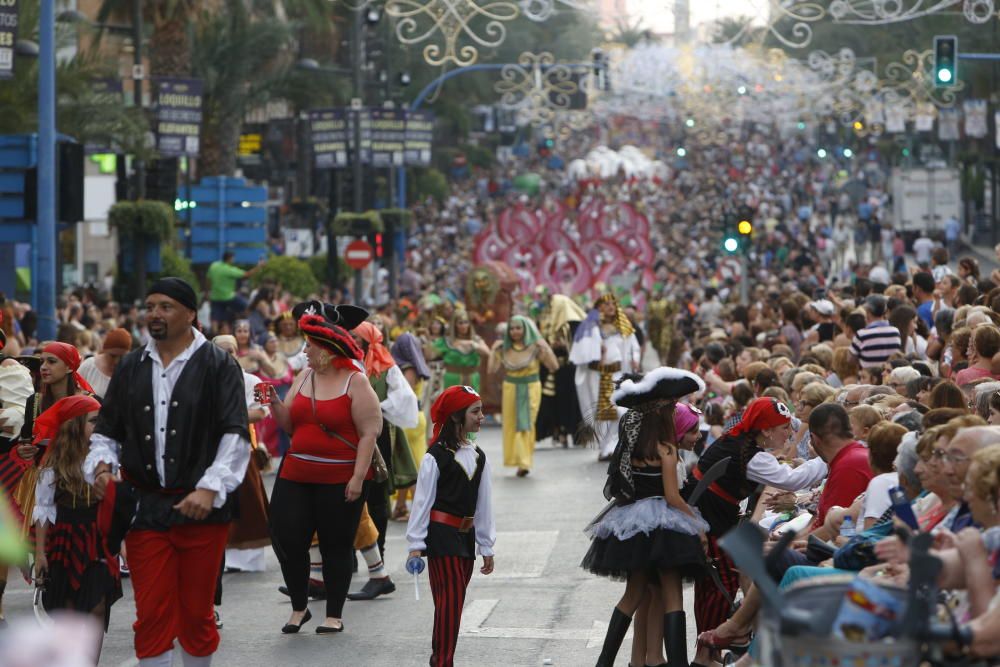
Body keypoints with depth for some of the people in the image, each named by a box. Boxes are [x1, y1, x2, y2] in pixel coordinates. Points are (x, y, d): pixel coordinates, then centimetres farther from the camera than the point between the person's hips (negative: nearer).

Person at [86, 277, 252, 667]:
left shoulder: (218, 366, -1)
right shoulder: (131, 368, 12)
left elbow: (236, 435, -8)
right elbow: (106, 430, 17)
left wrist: (210, 488, -19)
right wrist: (101, 463, -4)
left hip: (201, 507, -3)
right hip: (145, 505, 3)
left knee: (197, 612, 7)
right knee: (152, 613, 0)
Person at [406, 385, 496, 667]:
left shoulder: (479, 457, 11)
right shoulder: (435, 457, -10)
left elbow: (484, 505, 14)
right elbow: (422, 501, -9)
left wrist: (487, 547, 15)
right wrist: (416, 545, -11)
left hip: (466, 536, 7)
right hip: (441, 535, -7)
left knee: (452, 601, 10)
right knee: (450, 599, -12)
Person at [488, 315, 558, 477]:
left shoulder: (535, 347, -4)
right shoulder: (504, 349, 3)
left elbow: (554, 367, -8)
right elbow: (492, 370, 1)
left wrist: (546, 349, -17)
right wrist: (494, 351, -4)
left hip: (531, 389, -3)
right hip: (511, 389, 3)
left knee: (526, 425, -8)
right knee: (511, 425, 3)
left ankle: (524, 463, -5)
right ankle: (518, 461, 15)